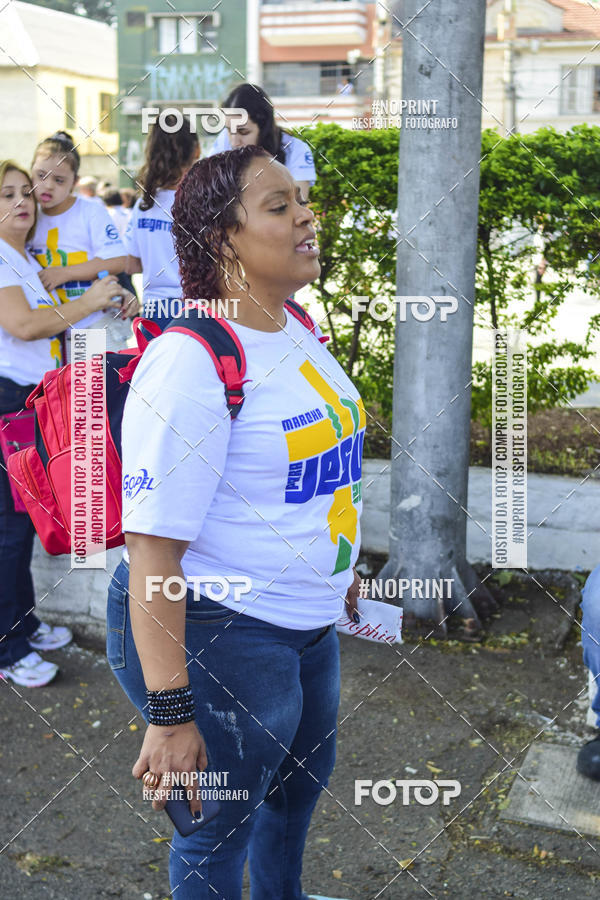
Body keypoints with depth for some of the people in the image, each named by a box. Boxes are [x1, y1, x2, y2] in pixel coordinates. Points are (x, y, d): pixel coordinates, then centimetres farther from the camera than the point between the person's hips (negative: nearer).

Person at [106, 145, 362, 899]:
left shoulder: (299, 330, 2)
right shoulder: (189, 360, -26)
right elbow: (153, 544, -27)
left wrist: (340, 568, 25)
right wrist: (170, 716, -27)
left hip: (311, 622, 10)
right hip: (220, 635, -9)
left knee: (304, 775, 31)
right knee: (219, 830, 13)